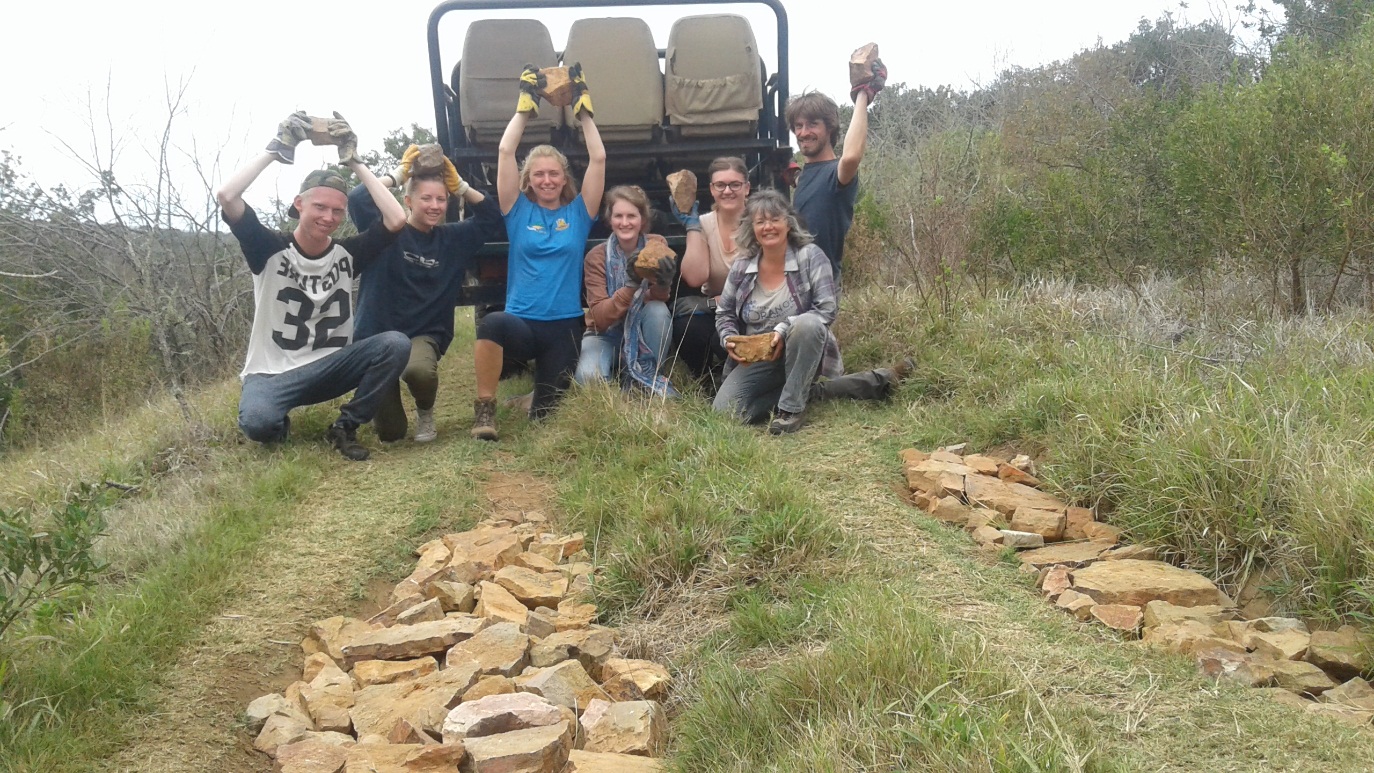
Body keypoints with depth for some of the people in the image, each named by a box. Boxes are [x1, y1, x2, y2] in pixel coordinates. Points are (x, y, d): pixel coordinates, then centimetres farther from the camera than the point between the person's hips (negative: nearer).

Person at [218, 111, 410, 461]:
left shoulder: (347, 254, 1)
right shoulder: (269, 249, -5)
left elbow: (396, 220, -12)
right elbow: (226, 196, -20)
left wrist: (354, 161, -9)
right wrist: (276, 149, -13)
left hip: (329, 367, 3)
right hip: (271, 373, -3)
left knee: (395, 344, -24)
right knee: (257, 422, -36)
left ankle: (346, 426, -6)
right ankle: (280, 422, 6)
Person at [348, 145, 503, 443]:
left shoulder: (451, 238, 7)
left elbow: (491, 215, 6)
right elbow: (357, 199, -19)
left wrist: (458, 184, -3)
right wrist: (399, 174, -11)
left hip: (424, 335, 2)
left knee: (418, 369, -38)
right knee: (389, 433, -6)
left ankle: (425, 414, -1)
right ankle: (389, 423, 35)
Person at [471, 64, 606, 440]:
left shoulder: (578, 213, 7)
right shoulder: (519, 212, 6)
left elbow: (598, 158, 0)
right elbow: (505, 152, -2)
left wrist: (582, 108, 1)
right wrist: (525, 104, 0)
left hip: (565, 326, 2)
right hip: (521, 322, -1)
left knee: (545, 413, 0)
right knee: (492, 323, -39)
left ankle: (539, 379, 38)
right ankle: (484, 408, -18)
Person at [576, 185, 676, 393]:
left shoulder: (657, 244, -11)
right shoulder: (597, 257, -16)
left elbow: (659, 298, -19)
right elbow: (599, 317, -23)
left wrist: (663, 282, -43)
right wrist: (631, 284, -38)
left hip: (643, 331, 3)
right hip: (607, 333, -2)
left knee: (659, 310, -32)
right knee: (589, 377, -33)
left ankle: (647, 376, -12)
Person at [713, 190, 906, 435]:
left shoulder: (810, 256, -11)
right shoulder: (742, 267, -1)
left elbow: (827, 310, -18)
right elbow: (724, 314, 11)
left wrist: (783, 330, -28)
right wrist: (729, 340, -11)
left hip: (802, 352, -3)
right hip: (756, 360, 4)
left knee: (807, 324, -39)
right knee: (725, 412, -19)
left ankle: (791, 407, -24)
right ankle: (809, 391, -9)